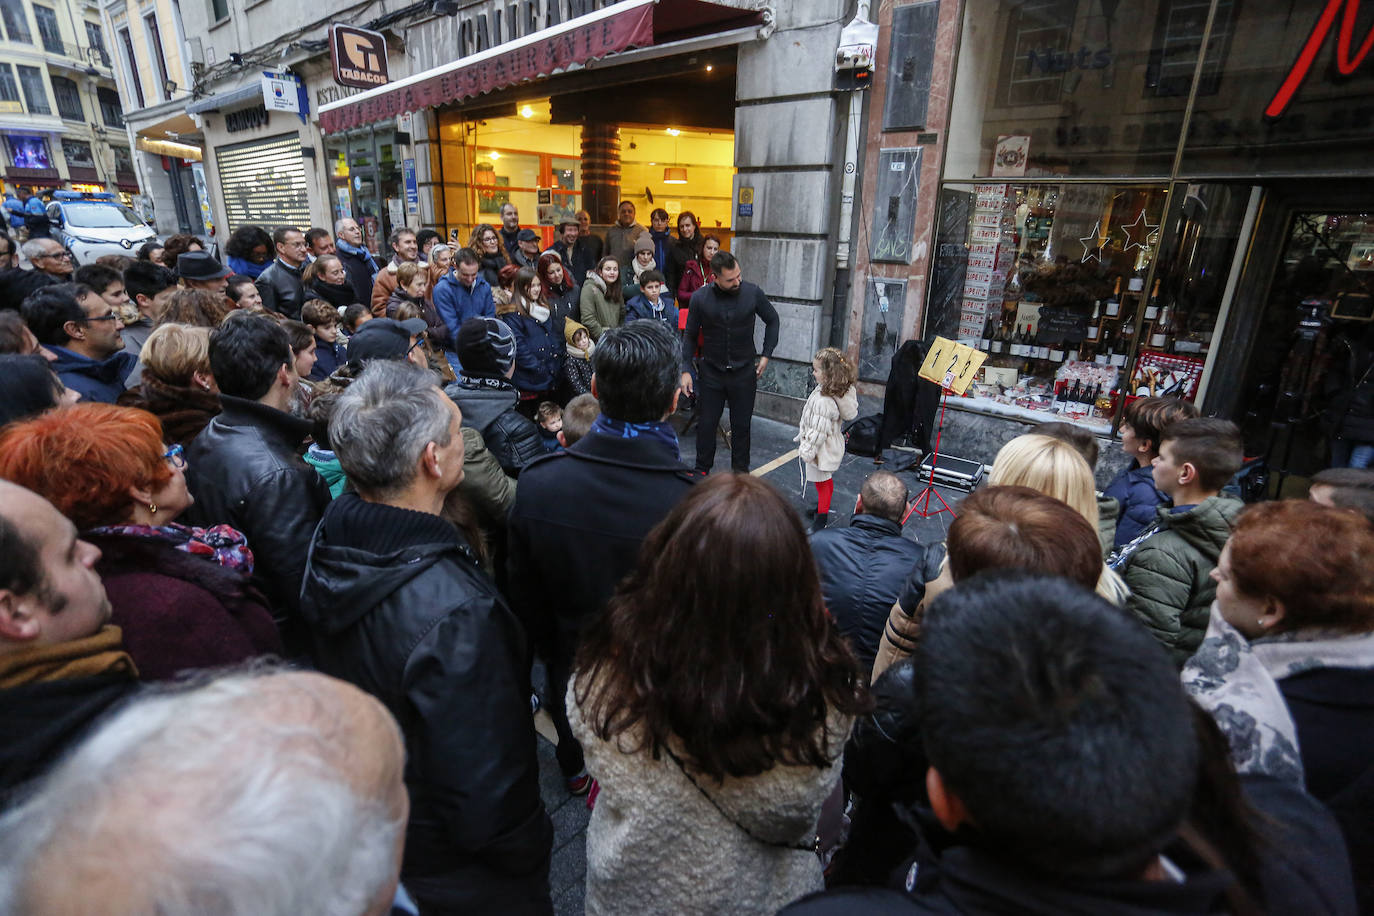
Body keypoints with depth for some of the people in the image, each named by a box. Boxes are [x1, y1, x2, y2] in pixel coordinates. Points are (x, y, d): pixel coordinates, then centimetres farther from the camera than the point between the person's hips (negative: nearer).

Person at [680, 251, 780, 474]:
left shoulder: (753, 293, -8)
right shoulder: (700, 298, -9)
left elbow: (772, 320, 8)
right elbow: (689, 335, 1)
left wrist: (766, 355, 3)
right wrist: (686, 370, -5)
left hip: (744, 372, 0)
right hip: (712, 372, 0)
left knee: (741, 425, 10)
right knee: (706, 424, 7)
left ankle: (741, 470, 27)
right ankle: (702, 470, 25)